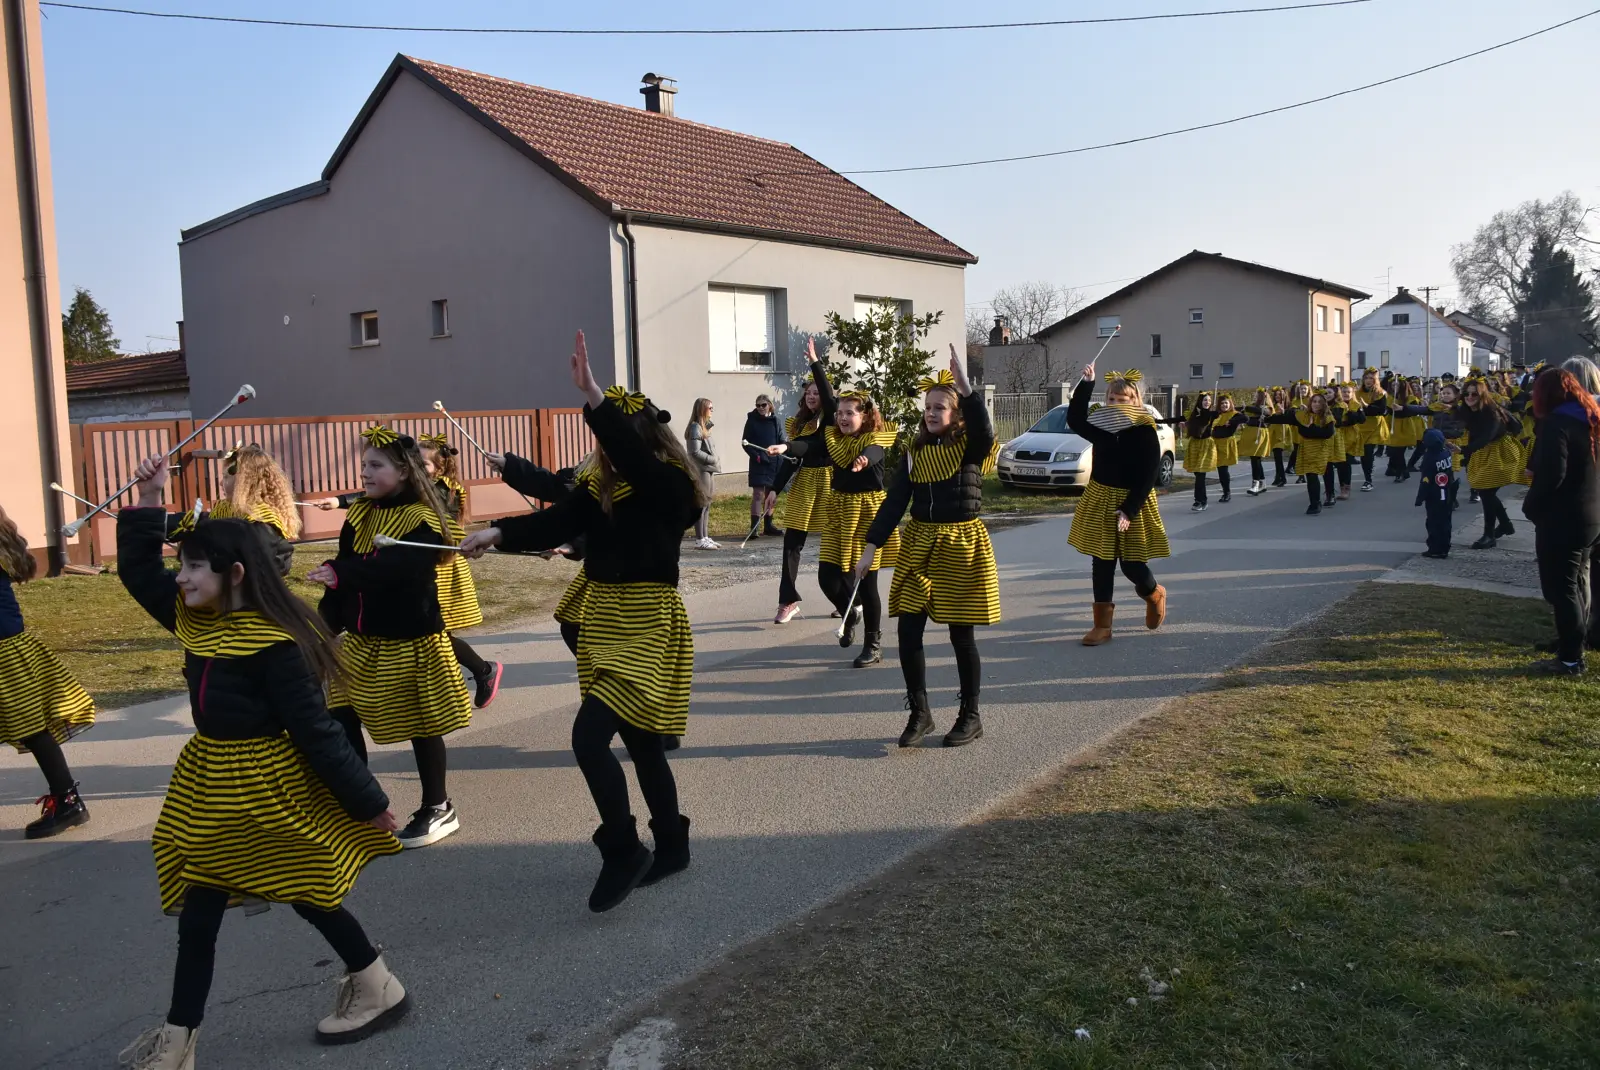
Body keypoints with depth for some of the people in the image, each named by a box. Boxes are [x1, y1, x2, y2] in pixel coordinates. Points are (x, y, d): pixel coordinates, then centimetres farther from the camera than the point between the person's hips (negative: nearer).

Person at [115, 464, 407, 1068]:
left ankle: (379, 990, 28)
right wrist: (147, 502, 3)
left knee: (308, 893, 7)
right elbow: (137, 572, 13)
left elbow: (315, 730, -23)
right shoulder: (196, 619, 0)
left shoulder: (272, 644, -25)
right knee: (196, 909, 13)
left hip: (269, 787, -8)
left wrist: (368, 801, -18)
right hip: (210, 783, 8)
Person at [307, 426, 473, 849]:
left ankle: (438, 809, 21)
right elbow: (343, 577, 7)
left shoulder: (422, 520, -15)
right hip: (360, 640, 7)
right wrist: (327, 625, 0)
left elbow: (395, 567, -33)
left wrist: (340, 572, -44)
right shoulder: (358, 515, 7)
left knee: (420, 724, 5)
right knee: (341, 720, 6)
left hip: (409, 640, -7)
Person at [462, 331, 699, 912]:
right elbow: (554, 522, -4)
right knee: (641, 742, 15)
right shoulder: (600, 486, 6)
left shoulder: (671, 486, -14)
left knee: (589, 737, -15)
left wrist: (594, 399, -40)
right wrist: (498, 531, -19)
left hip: (646, 625, -8)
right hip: (606, 621, 8)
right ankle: (671, 847, 31)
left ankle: (623, 851, 4)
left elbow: (634, 459, -34)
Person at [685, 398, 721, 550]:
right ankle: (700, 539, -5)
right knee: (701, 505, -7)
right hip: (700, 471, -10)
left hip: (708, 470, 10)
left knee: (707, 505, 11)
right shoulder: (696, 427, -13)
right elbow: (695, 452, -19)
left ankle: (705, 537, 17)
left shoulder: (704, 426, 17)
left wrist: (714, 461, 4)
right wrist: (713, 459, -12)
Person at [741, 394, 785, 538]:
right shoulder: (752, 421, -1)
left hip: (774, 463, 4)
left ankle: (768, 525, 22)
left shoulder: (775, 420, 7)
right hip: (758, 463, -4)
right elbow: (746, 443, -3)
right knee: (758, 494, -9)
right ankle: (754, 528, -11)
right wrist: (757, 456, -15)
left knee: (771, 495, 11)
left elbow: (781, 441, 9)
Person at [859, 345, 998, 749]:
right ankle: (919, 713, 16)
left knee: (961, 635, 3)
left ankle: (970, 716, 20)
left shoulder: (971, 447, -5)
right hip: (919, 545, 4)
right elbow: (895, 500, 3)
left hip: (962, 545, -4)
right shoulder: (915, 451, 6)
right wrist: (872, 546, -3)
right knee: (908, 632, 0)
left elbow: (985, 431, -30)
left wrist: (966, 387, -37)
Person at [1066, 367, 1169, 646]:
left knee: (1132, 564, 1)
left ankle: (1155, 595, 36)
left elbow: (1148, 478, -16)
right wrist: (1086, 383, -17)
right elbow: (1074, 420, -13)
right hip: (1100, 501, 4)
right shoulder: (1102, 427, 2)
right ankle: (1102, 625, 10)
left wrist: (1129, 510, -23)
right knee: (1102, 563, 4)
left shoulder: (1145, 433, -12)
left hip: (1133, 503, -4)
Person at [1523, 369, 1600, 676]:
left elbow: (1551, 474, -25)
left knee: (1561, 588, -2)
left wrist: (1531, 507, -11)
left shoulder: (1556, 424, -17)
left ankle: (1570, 658, 2)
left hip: (1562, 519, -9)